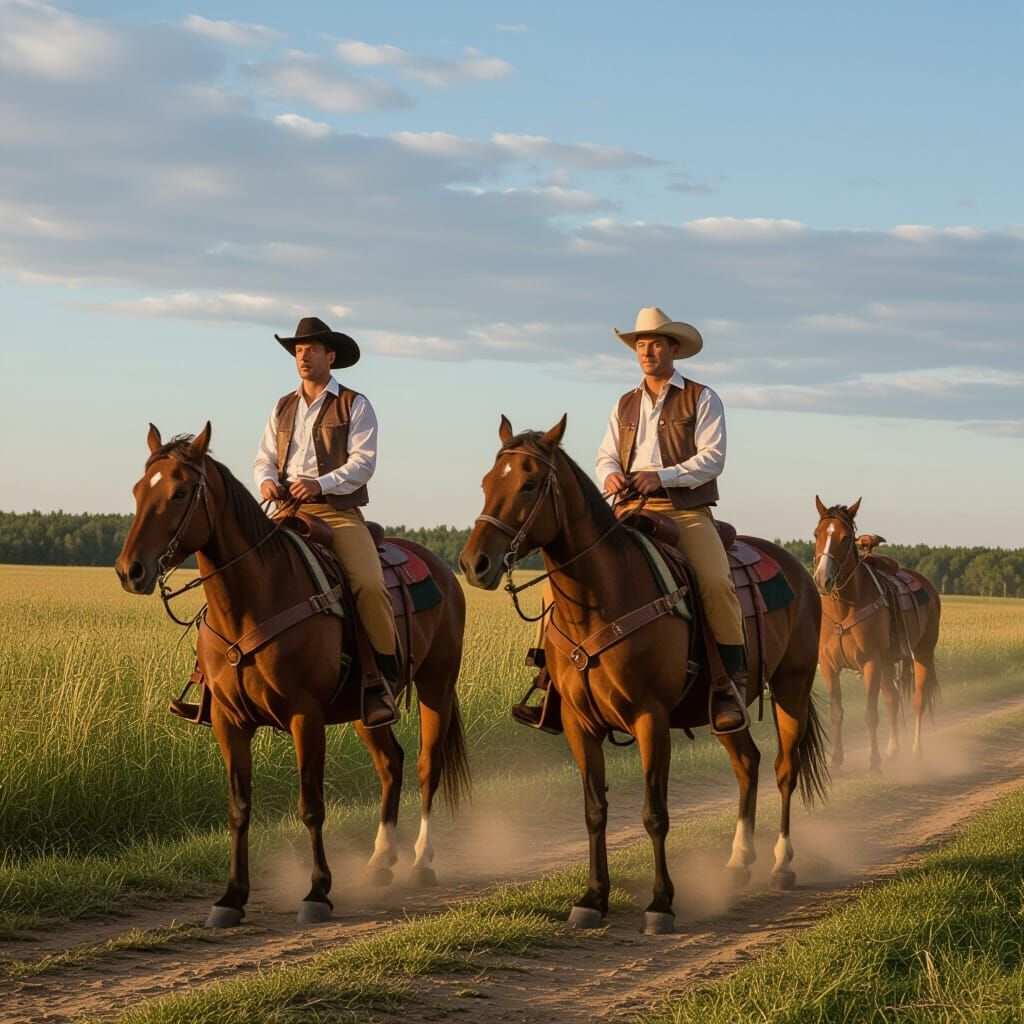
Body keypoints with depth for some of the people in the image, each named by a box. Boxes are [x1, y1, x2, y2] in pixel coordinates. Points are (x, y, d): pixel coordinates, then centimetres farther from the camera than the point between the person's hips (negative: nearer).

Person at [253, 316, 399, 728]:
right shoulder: (283, 408, 20)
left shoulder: (355, 406, 6)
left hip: (339, 511, -4)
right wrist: (266, 481, -8)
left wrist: (321, 483, -20)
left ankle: (383, 678, -13)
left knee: (369, 585, -27)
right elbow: (265, 458, 16)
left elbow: (363, 461, -5)